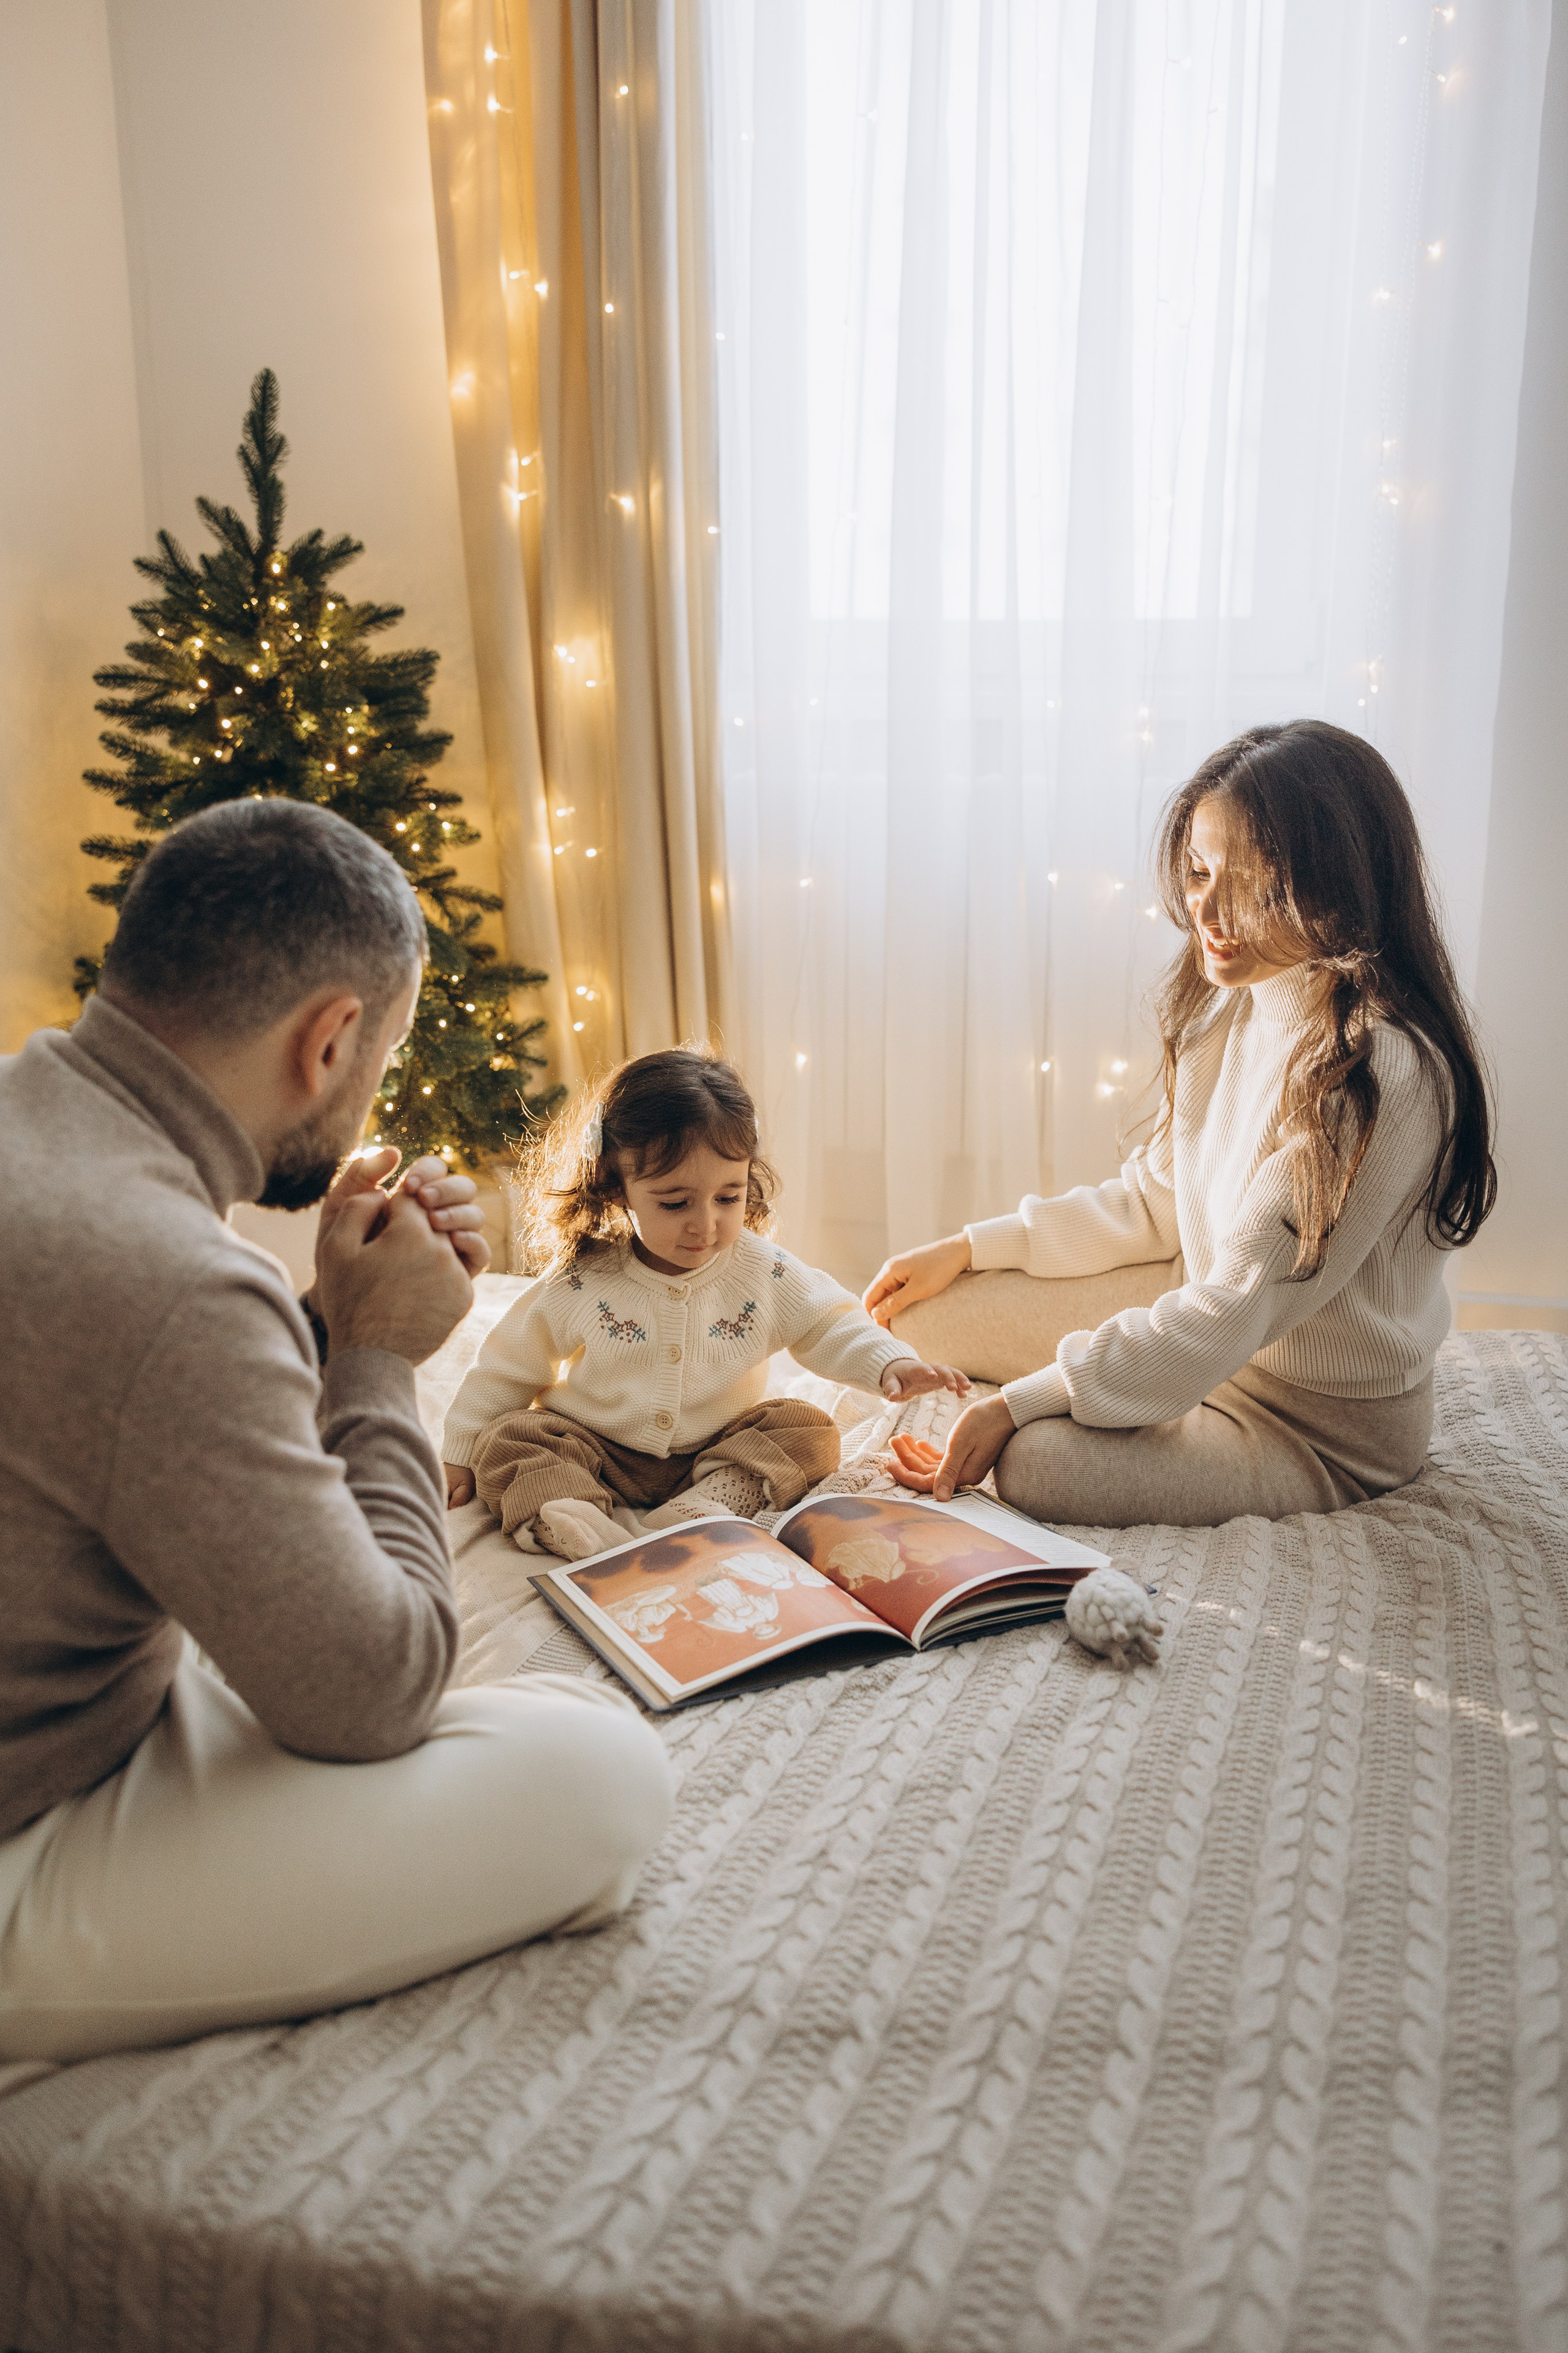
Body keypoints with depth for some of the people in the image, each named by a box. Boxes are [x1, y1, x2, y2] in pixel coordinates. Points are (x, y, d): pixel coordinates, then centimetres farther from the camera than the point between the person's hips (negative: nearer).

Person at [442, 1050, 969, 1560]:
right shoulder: (583, 1282, -11)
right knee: (505, 1441, -22)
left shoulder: (766, 1273, -8)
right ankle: (601, 1538, -42)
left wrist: (891, 1363, -17)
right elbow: (510, 1366, 0)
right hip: (598, 1457, -1)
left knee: (810, 1431, -19)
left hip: (721, 1456, 1)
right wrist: (459, 1455, 3)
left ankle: (694, 1515, -36)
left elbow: (832, 1329, 2)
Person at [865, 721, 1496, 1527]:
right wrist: (968, 1248, 2)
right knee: (933, 1309, 1)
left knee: (1039, 1464, -28)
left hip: (1329, 1424, -8)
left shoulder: (1380, 1071, -30)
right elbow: (1154, 1198, 9)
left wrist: (1020, 1402, -27)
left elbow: (1239, 1307, -29)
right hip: (1206, 1309, 8)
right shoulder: (1228, 1006, -2)